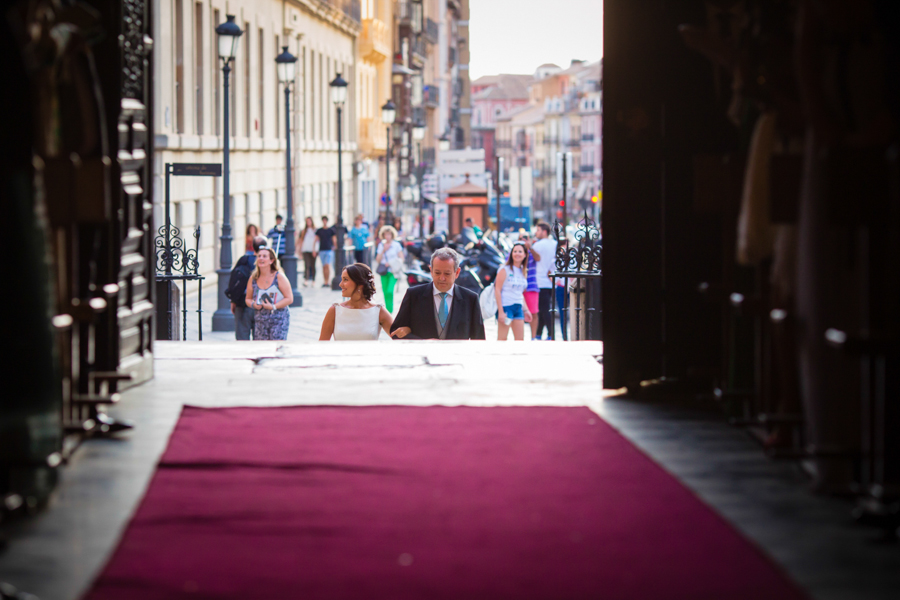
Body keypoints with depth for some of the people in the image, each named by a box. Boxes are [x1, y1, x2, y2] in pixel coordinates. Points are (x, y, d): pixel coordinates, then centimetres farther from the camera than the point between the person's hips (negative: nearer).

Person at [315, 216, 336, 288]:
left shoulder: (331, 230, 5)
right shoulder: (319, 230, 9)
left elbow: (334, 240, 8)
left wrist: (334, 247, 1)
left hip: (329, 250, -3)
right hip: (321, 250, 3)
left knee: (327, 265, -14)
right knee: (324, 267, 4)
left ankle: (328, 281, -13)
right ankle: (325, 282, 7)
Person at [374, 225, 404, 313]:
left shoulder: (396, 245, 0)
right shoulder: (381, 245, 10)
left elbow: (401, 258, 2)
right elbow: (378, 260, 7)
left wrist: (391, 263, -11)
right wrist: (383, 250, -5)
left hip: (393, 272, -4)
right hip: (384, 271, 4)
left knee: (389, 291, -18)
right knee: (385, 292, 4)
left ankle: (390, 311, -13)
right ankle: (387, 311, 17)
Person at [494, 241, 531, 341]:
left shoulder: (523, 272, 14)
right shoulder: (505, 270, -7)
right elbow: (497, 290, -11)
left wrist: (525, 309, 17)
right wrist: (501, 311, -16)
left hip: (518, 307, 7)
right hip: (506, 307, -7)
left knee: (520, 338, 5)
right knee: (502, 339, -7)